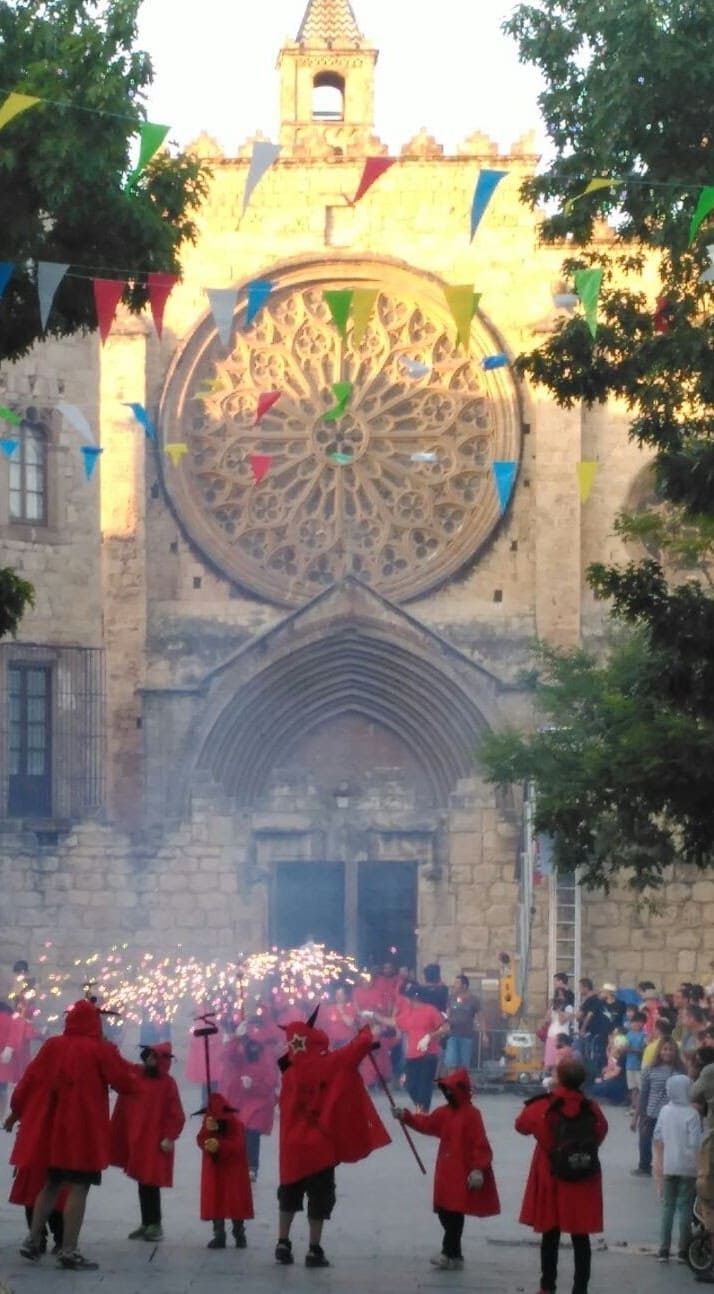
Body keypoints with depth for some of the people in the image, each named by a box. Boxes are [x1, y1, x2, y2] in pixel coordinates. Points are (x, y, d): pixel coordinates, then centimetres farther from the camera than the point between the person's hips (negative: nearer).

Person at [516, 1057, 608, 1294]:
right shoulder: (592, 1109, -7)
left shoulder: (544, 1107, -11)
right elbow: (601, 1134, 7)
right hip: (583, 1181, 1)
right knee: (580, 1236, 7)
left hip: (551, 1179, -1)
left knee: (550, 1234, 11)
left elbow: (522, 1125, 5)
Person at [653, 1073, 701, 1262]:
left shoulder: (665, 1111, 1)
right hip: (688, 1167, -4)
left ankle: (663, 1250, 10)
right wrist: (700, 1167, -7)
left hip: (668, 1167, 4)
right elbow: (696, 1144, -15)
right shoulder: (692, 1114, -13)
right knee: (685, 1208, 3)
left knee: (668, 1207, 11)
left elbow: (657, 1138, 8)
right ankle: (683, 1252, 5)